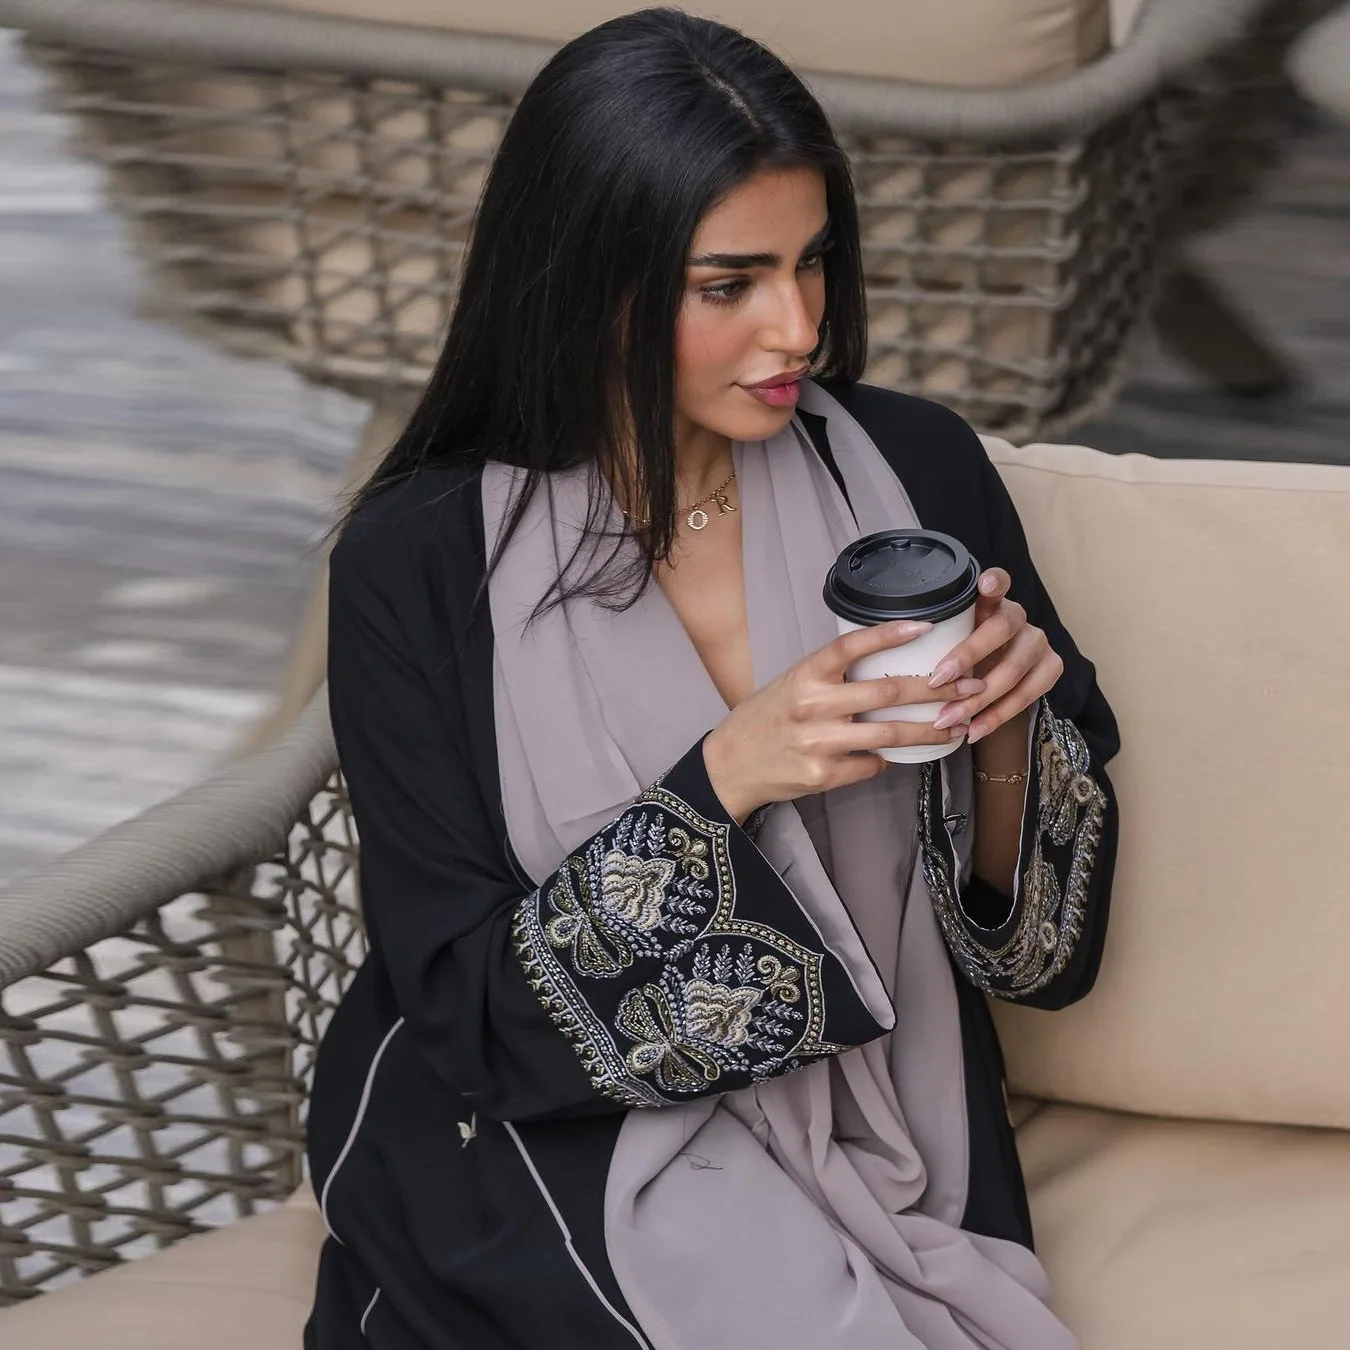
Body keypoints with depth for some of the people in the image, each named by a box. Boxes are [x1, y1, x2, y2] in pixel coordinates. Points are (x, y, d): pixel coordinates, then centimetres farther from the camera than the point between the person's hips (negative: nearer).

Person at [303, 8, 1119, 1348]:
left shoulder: (912, 469, -2)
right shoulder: (418, 564, -10)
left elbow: (1038, 947, 5)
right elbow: (466, 1009, -11)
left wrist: (1004, 734, -16)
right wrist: (725, 779, -23)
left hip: (882, 1132, 4)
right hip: (556, 1141, -3)